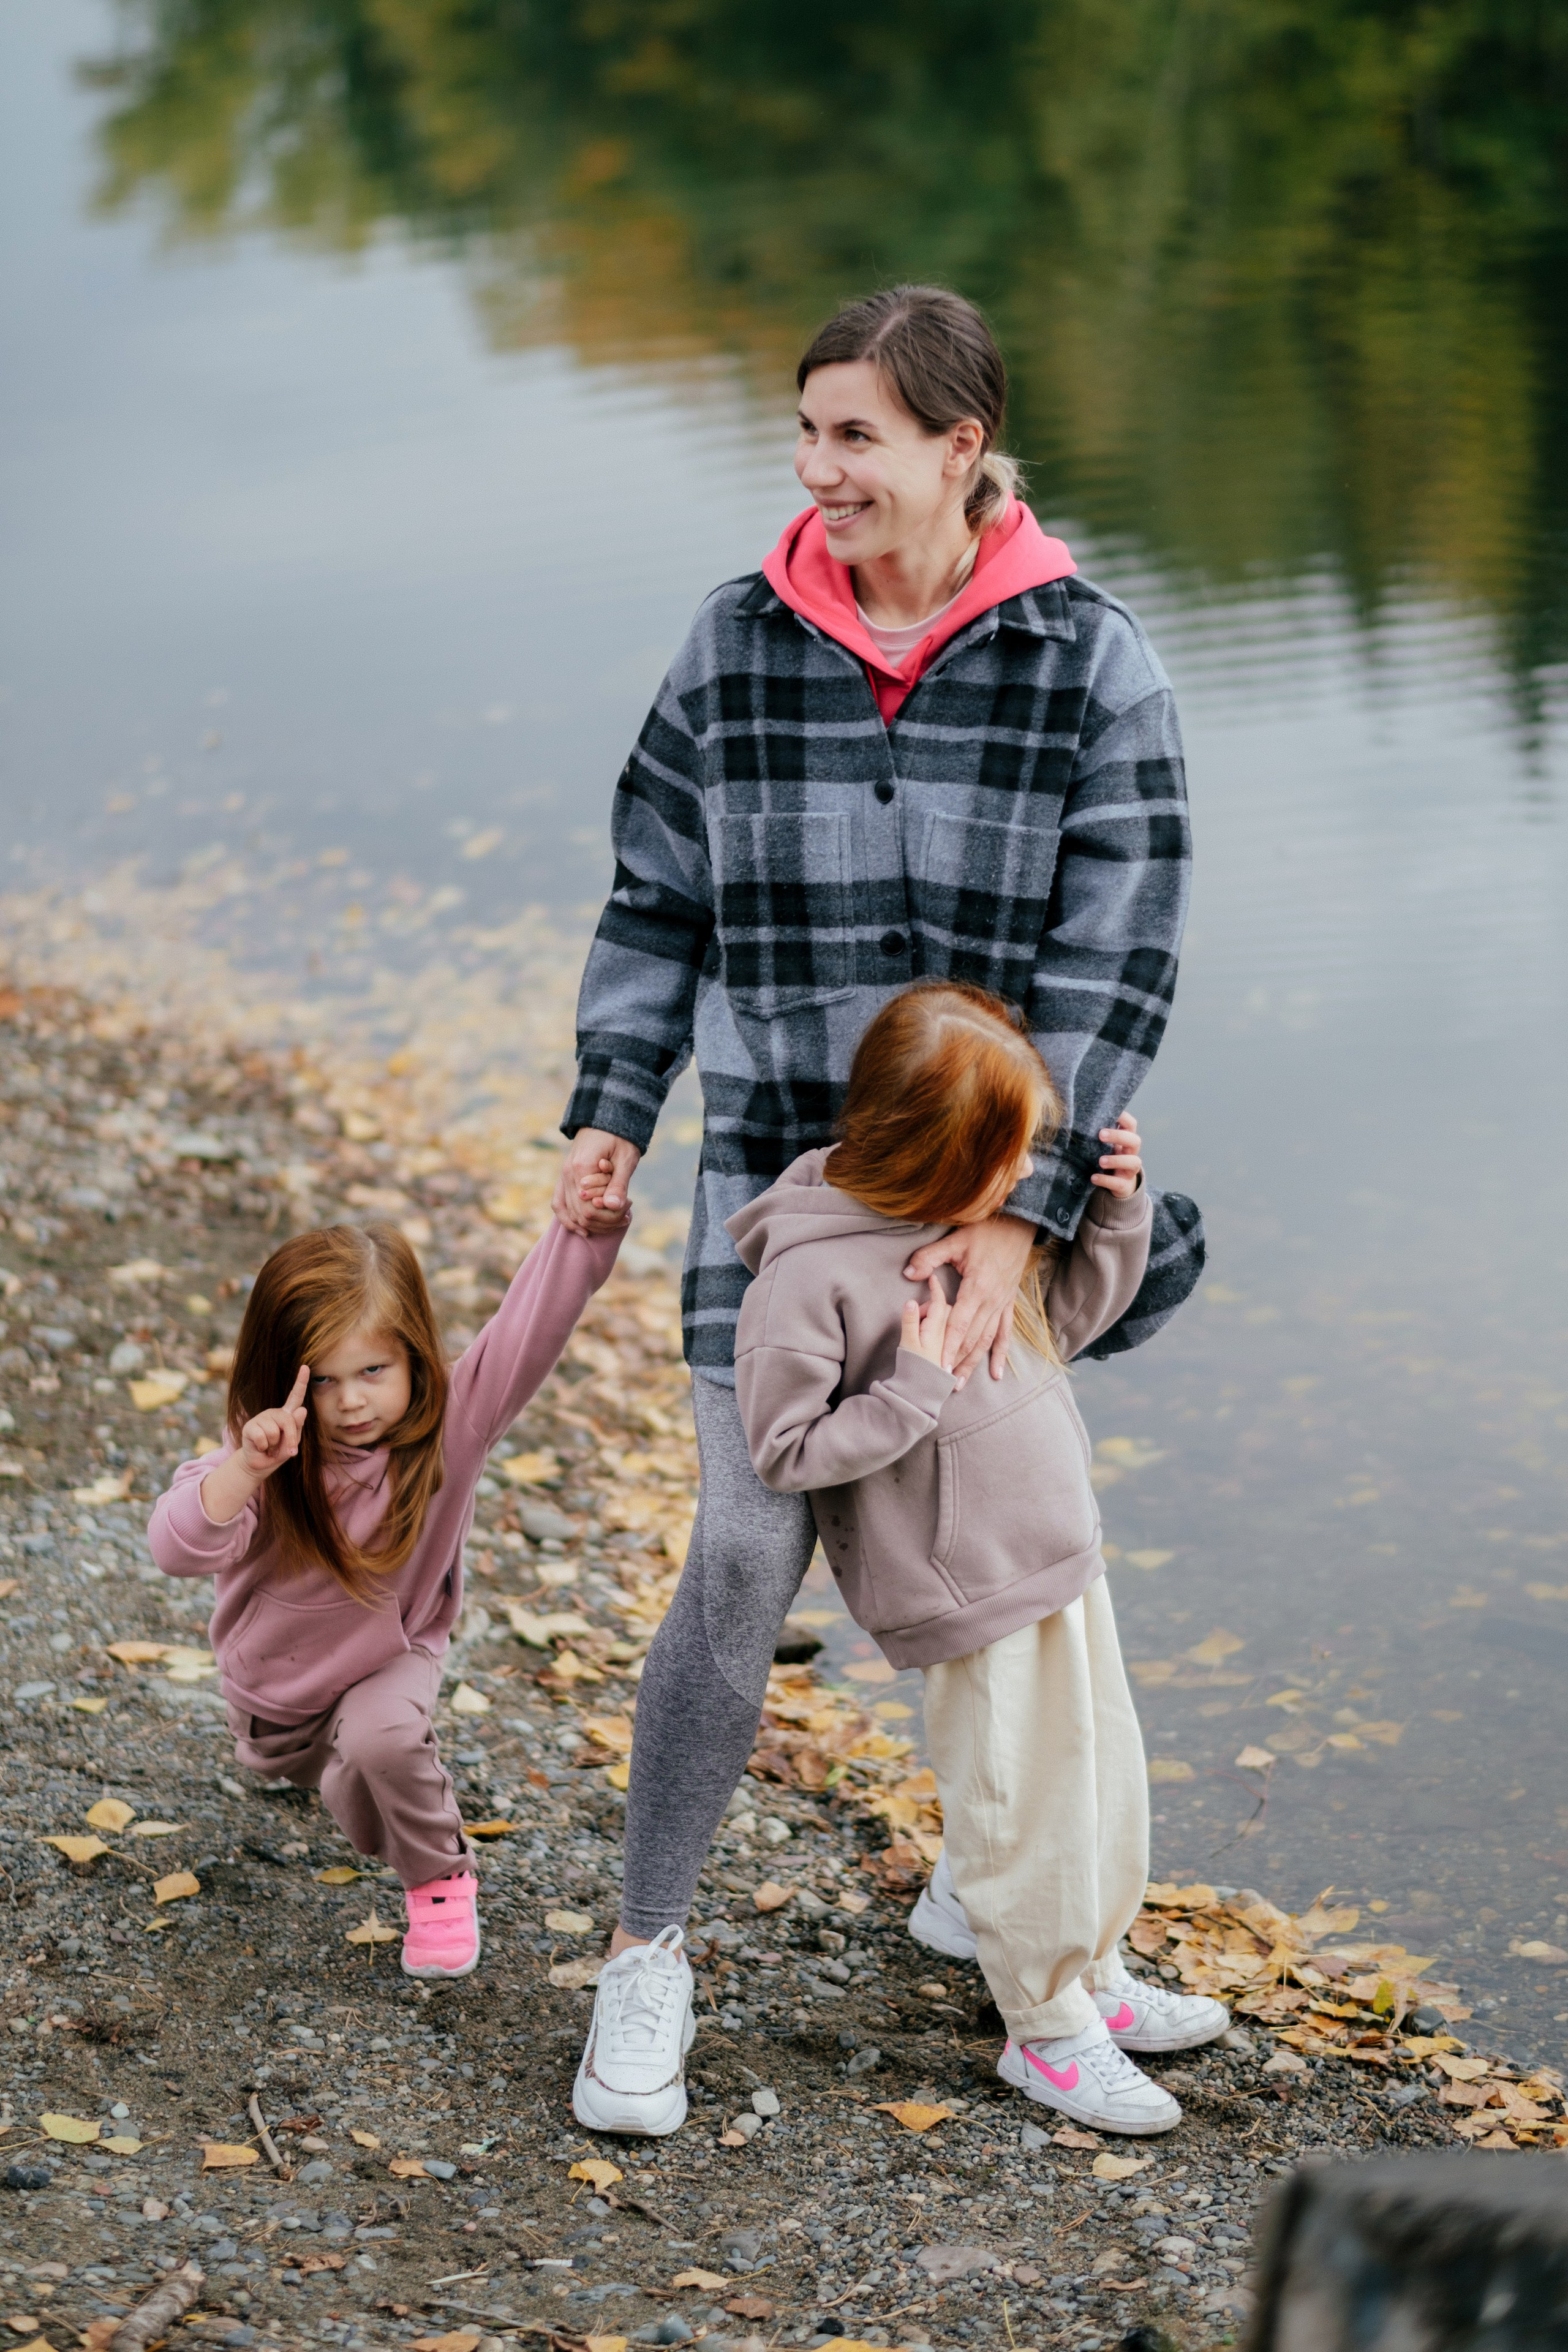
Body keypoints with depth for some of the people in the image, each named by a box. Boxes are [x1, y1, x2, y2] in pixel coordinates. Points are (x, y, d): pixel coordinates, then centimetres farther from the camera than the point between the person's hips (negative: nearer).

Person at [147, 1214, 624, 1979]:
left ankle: (440, 1876, -5)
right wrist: (246, 1467, -61)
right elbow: (178, 1549, -45)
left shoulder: (452, 1422, -31)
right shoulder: (270, 1453, -32)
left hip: (391, 1656, -2)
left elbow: (536, 1318, -43)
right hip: (272, 1678, 3)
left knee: (381, 1740, -34)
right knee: (279, 1764, 29)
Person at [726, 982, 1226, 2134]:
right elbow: (784, 1451, -18)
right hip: (972, 1593, -8)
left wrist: (1119, 1215, 0)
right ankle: (1047, 2029, 25)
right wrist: (915, 1390, -24)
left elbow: (1065, 1319, 15)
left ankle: (1099, 1977, 40)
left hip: (1066, 1553, 8)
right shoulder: (810, 1272, -23)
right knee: (1022, 1803, 6)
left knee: (1106, 1772, 20)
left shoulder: (982, 1217, 0)